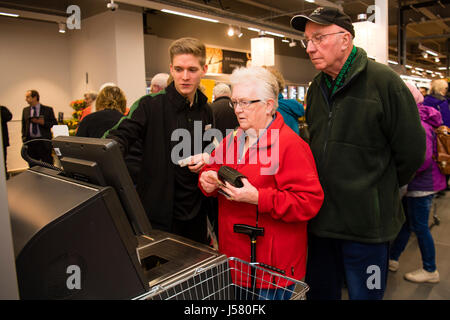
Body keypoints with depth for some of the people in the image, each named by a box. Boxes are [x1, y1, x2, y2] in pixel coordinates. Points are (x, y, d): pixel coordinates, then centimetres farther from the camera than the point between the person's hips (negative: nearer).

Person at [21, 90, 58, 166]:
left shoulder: (48, 109, 0)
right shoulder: (25, 110, 12)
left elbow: (55, 124, -2)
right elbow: (24, 125, 17)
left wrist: (43, 122, -17)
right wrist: (24, 138, 6)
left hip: (44, 142, -4)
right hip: (30, 142, 4)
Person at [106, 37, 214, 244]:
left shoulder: (206, 112, 6)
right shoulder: (151, 106, -10)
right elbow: (120, 136, -18)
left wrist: (207, 158, -4)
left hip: (195, 211, 5)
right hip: (158, 211, -5)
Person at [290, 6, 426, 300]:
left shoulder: (384, 81, -12)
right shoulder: (316, 88, 8)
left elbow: (412, 151, -8)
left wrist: (382, 189, 4)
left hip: (366, 224, -5)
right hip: (321, 219, 6)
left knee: (364, 294, 12)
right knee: (320, 291, 20)